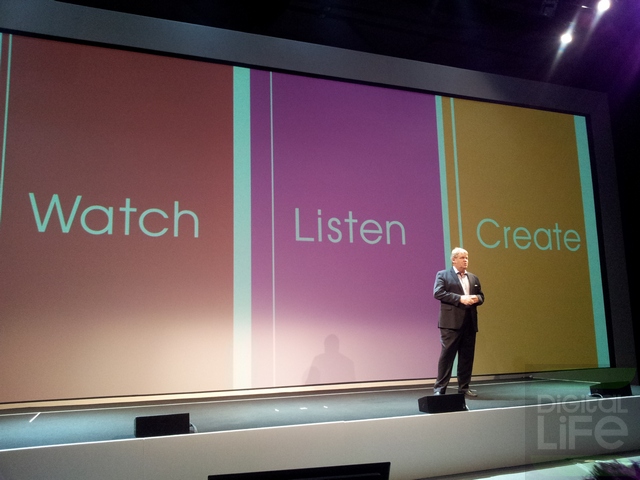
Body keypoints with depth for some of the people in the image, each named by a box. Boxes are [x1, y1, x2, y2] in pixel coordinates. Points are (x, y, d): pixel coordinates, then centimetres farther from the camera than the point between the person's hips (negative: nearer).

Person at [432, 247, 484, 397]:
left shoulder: (474, 278, 19)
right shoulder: (443, 275, 2)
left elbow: (481, 296, 20)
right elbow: (438, 293, -11)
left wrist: (476, 298, -5)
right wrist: (460, 298, -18)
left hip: (469, 321, 6)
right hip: (451, 322, -6)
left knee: (467, 355, 8)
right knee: (447, 354, -4)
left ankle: (464, 387, 17)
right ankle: (439, 388, 1)